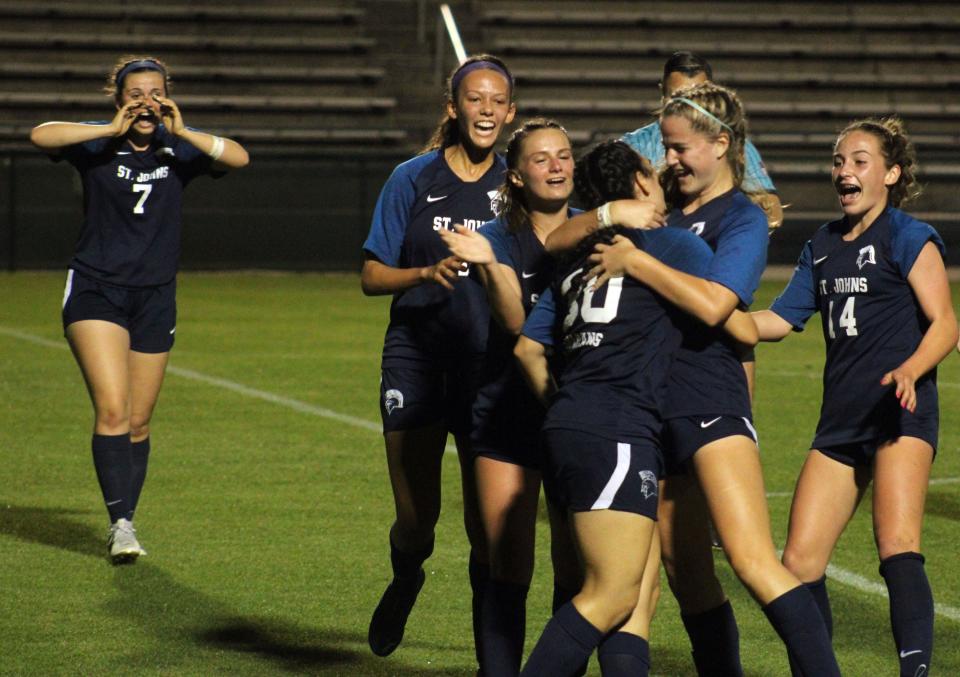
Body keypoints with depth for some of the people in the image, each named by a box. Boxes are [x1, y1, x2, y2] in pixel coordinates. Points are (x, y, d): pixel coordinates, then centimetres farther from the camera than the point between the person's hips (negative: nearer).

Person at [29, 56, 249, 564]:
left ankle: (125, 523, 21)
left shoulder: (177, 148, 2)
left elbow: (238, 157, -13)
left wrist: (181, 131, -22)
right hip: (96, 291, -3)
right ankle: (120, 523, -18)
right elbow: (41, 136, -23)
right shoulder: (98, 144, -5)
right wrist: (114, 130, -25)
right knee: (112, 410, -17)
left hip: (155, 298, 3)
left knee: (138, 422, 7)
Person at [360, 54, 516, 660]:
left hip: (488, 363, 0)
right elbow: (372, 277, 2)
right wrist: (428, 272, -16)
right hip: (417, 357, 0)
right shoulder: (415, 179, 1)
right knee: (417, 517, -1)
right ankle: (405, 583, 34)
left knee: (487, 521, -2)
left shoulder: (514, 185, 4)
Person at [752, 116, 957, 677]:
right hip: (841, 421, 7)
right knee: (800, 562, 2)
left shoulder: (909, 238, -3)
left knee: (897, 545, -25)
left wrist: (910, 370, -27)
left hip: (902, 417, -7)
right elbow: (781, 320, 20)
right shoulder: (822, 246, 17)